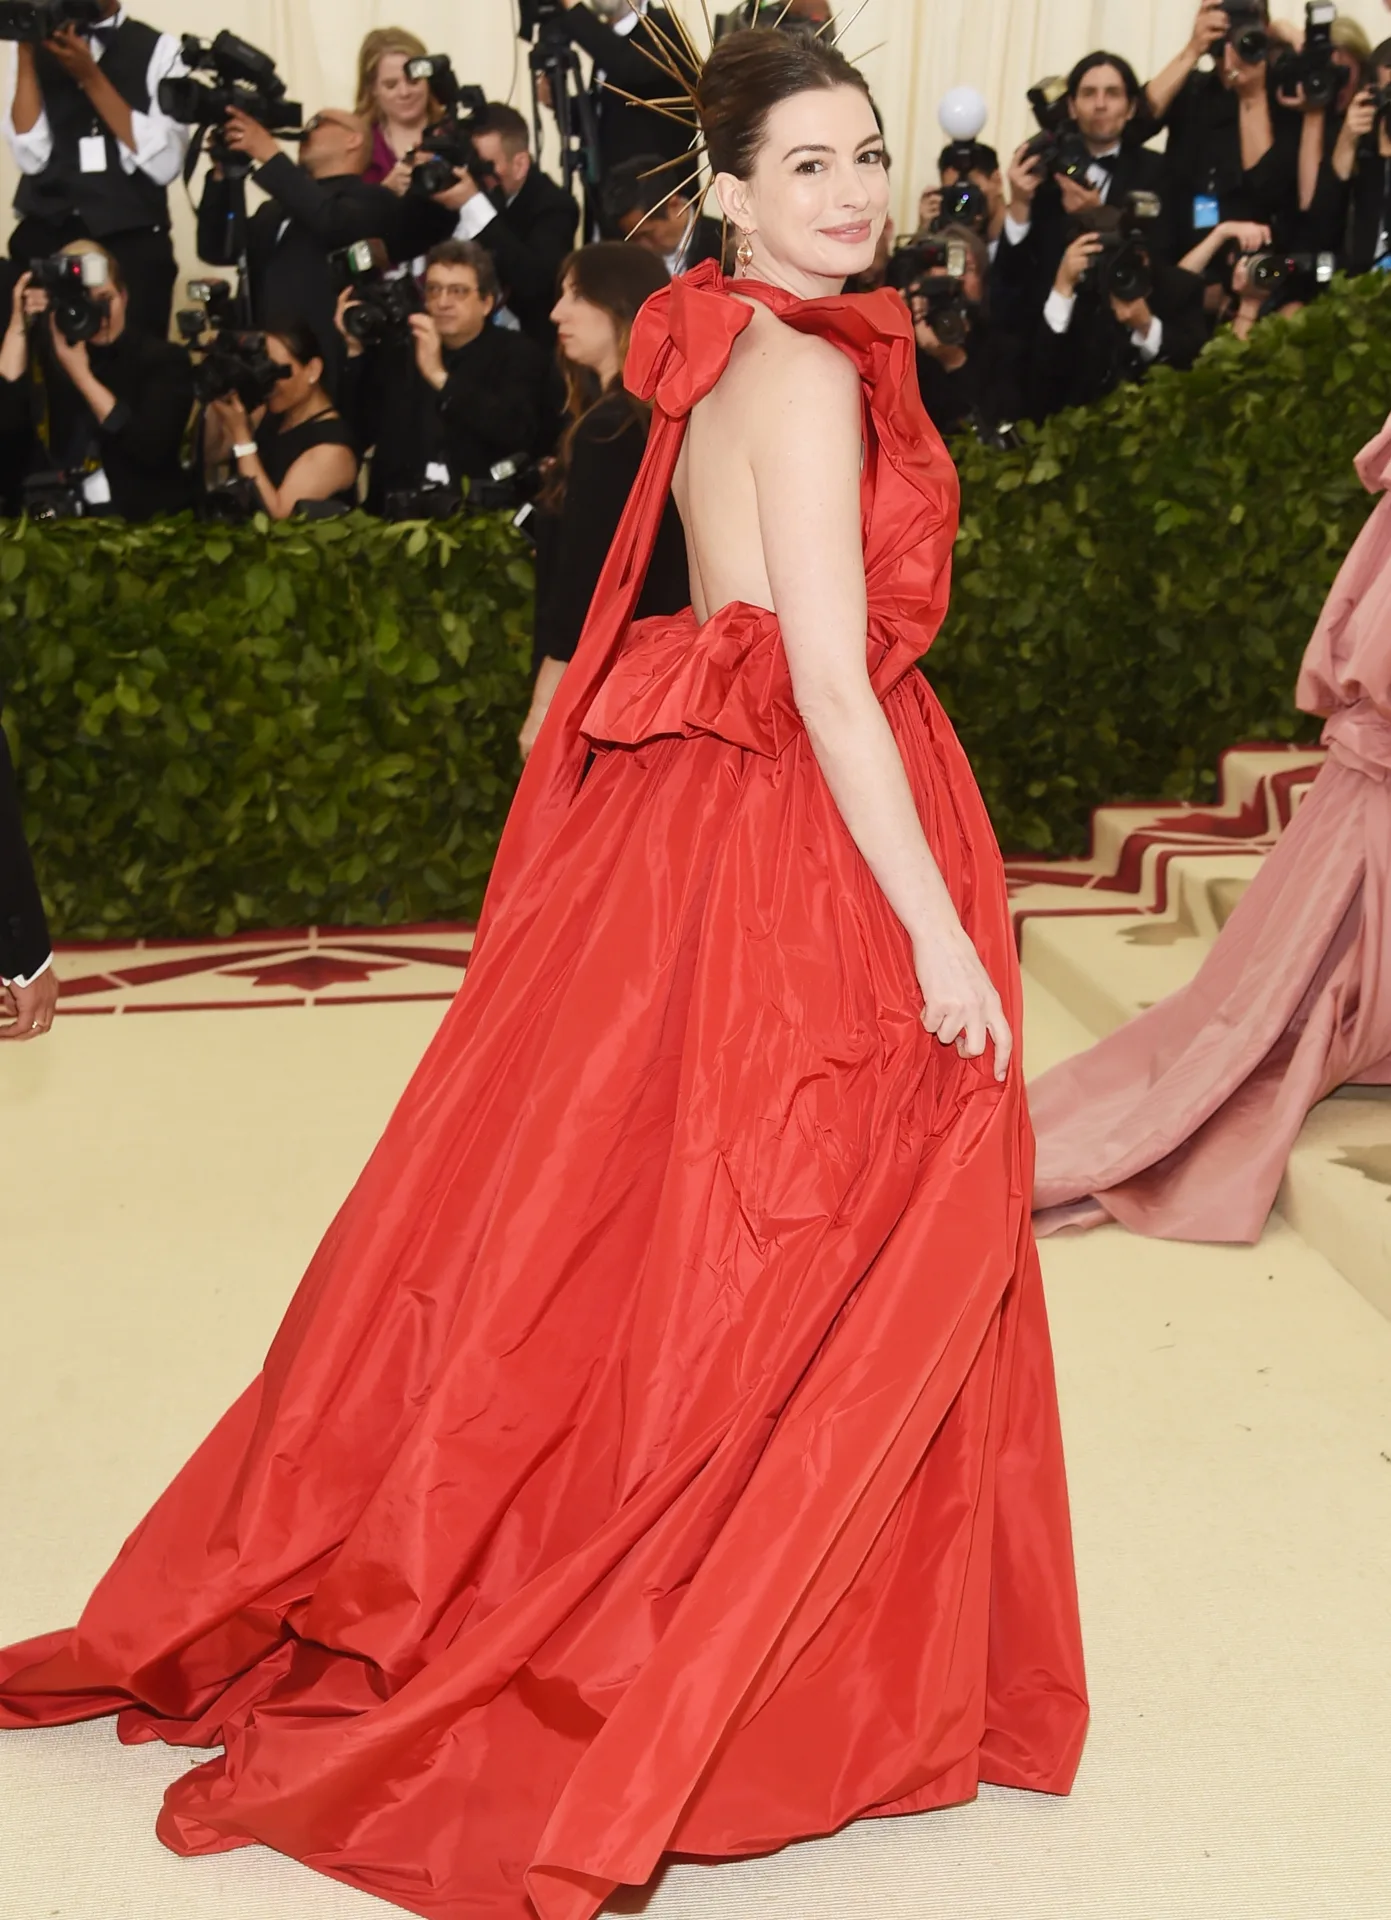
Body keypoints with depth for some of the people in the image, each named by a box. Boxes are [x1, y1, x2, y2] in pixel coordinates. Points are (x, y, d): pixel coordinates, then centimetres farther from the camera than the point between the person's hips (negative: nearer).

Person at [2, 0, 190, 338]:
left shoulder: (158, 49, 2)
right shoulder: (38, 44, 9)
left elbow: (164, 164, -10)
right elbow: (32, 157, -3)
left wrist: (90, 76, -13)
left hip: (132, 241, -2)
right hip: (44, 238, 2)